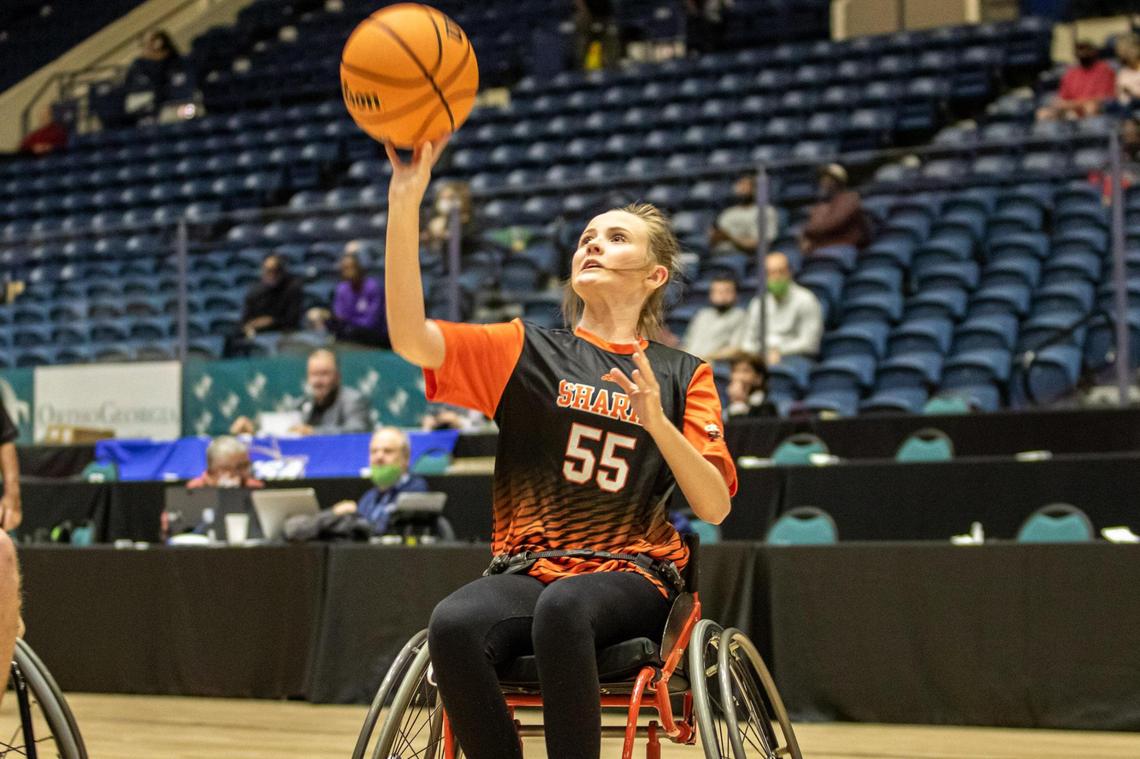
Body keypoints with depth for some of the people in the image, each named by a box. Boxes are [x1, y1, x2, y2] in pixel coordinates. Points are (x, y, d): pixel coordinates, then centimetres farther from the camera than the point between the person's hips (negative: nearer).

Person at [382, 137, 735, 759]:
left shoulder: (682, 375, 11)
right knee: (453, 625, -33)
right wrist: (405, 203, -16)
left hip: (631, 577, -1)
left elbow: (715, 506, 2)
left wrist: (657, 421, -14)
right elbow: (411, 339, -7)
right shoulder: (528, 352, 10)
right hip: (526, 571, 1)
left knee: (563, 606, -36)